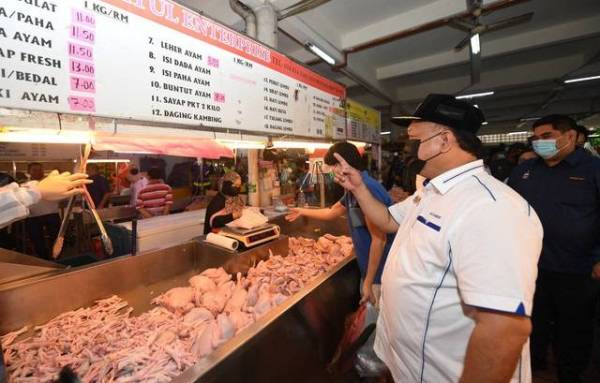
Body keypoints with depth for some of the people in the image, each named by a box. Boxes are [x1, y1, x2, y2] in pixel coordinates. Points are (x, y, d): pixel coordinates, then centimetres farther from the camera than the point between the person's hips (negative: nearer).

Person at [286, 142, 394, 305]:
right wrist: (303, 211, 32)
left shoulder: (367, 188, -25)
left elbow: (379, 239, -26)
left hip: (380, 273, -9)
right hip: (369, 268, 9)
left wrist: (369, 282, -21)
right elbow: (332, 212, 23)